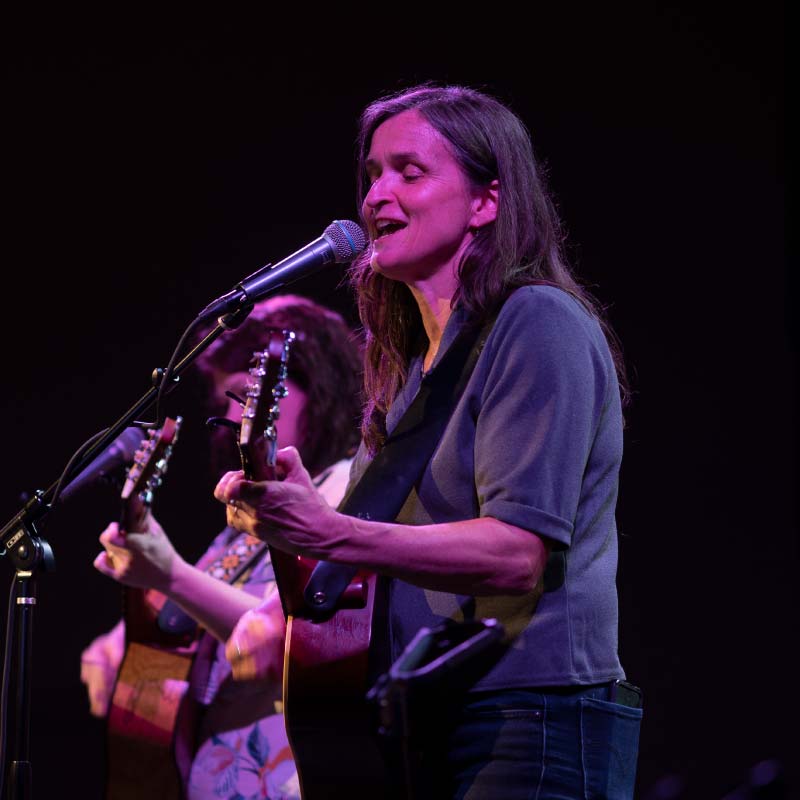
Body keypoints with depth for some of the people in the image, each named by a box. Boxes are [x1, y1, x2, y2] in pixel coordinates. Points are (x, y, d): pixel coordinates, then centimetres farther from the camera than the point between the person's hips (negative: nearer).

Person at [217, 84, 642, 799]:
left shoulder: (540, 324, -10)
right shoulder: (410, 359, 16)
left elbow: (519, 550, -20)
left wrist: (335, 536, -28)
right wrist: (278, 515, 3)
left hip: (531, 726, -8)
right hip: (425, 728, 8)